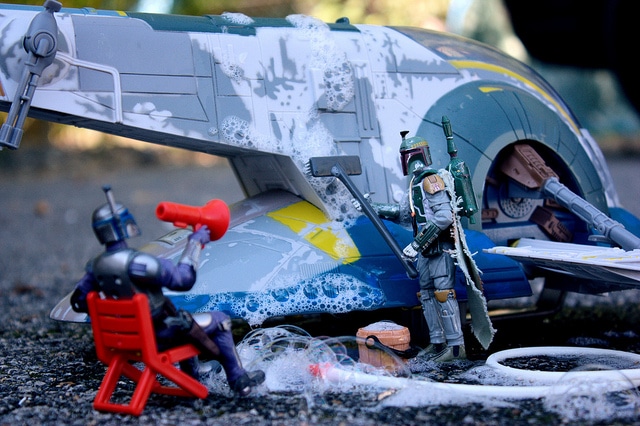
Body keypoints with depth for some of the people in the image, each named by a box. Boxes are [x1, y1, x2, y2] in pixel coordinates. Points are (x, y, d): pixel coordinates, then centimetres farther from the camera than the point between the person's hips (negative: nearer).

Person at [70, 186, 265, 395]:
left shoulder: (96, 266, -6)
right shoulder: (135, 262, -31)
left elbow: (78, 301, 5)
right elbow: (183, 279, -26)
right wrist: (195, 243, -15)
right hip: (160, 335, -8)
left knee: (182, 318, 36)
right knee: (220, 320, 11)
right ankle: (239, 381, 21)